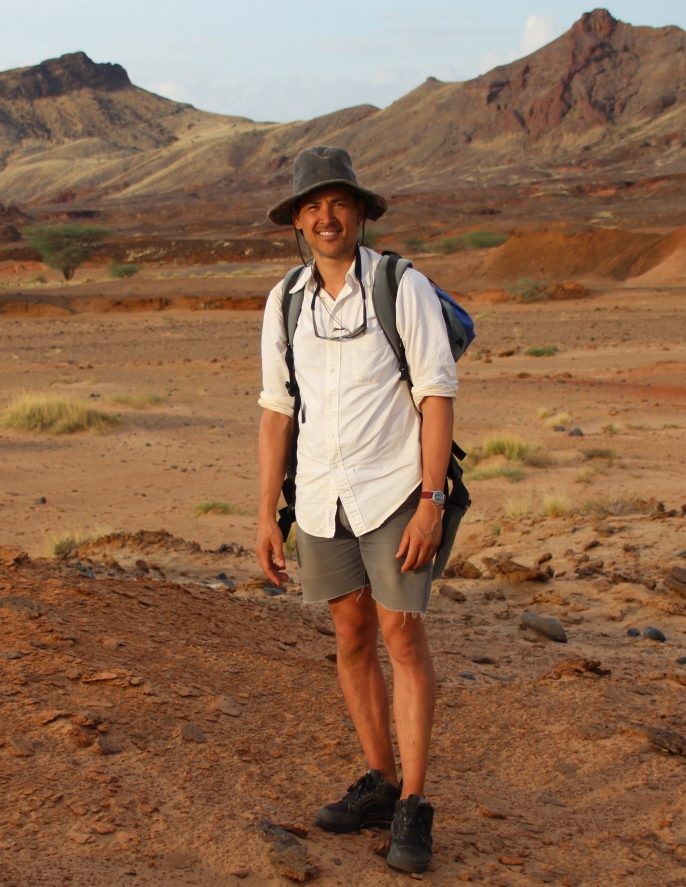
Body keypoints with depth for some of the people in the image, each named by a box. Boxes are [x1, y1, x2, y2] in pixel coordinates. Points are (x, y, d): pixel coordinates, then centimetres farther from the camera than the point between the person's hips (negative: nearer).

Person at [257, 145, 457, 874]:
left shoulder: (405, 288, -11)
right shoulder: (285, 303, 3)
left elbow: (438, 396, -12)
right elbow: (276, 411, 6)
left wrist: (431, 502, -19)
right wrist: (267, 515, 3)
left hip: (394, 490, -5)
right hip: (323, 497, 5)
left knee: (402, 636, -6)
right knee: (352, 636, 10)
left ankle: (412, 810, 1)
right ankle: (381, 785, 23)